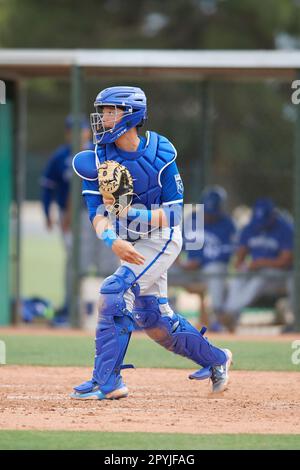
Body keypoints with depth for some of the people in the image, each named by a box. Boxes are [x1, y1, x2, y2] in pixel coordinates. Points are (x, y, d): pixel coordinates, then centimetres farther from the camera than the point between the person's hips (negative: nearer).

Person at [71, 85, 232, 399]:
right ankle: (215, 359, 34)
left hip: (161, 241, -7)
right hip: (130, 244, 7)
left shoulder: (159, 156, -19)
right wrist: (112, 241, -34)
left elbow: (173, 214, -18)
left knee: (115, 292, -22)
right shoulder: (97, 159, -7)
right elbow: (97, 213, -13)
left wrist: (128, 212, -32)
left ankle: (106, 381, -21)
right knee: (151, 319, 14)